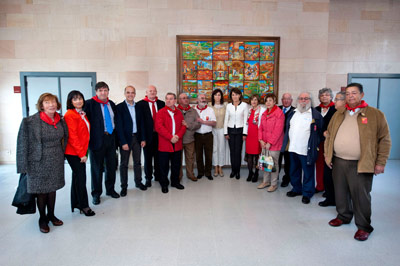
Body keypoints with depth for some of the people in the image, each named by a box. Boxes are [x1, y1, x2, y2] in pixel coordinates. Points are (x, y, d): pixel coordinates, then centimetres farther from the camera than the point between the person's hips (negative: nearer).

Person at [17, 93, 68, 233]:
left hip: (56, 162, 4)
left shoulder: (61, 121, 1)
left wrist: (61, 156, 13)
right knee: (41, 191, 8)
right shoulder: (30, 121, -14)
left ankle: (51, 215, 33)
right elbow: (23, 144, -12)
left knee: (52, 188, 15)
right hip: (39, 163, -4)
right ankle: (42, 219, 27)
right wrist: (25, 166, -12)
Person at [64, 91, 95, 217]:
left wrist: (84, 151, 10)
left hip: (81, 151, 9)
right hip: (74, 152, -9)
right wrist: (81, 153, -17)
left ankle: (76, 204, 29)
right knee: (81, 178, -2)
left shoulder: (82, 114, 12)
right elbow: (72, 136, -18)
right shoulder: (70, 115, -13)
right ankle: (84, 205, 11)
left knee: (77, 177, 16)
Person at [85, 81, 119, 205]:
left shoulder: (112, 104, 11)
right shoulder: (90, 103, -6)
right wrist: (88, 138, -17)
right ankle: (96, 194, 20)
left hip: (111, 138, 5)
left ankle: (110, 189, 30)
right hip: (97, 139, -5)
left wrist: (115, 135, 13)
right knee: (97, 167, 5)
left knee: (111, 166, 13)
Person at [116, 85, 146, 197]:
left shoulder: (139, 107, 7)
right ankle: (124, 186, 16)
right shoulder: (119, 107, -6)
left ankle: (138, 182, 29)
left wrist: (143, 138, 1)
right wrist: (123, 142, -15)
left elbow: (141, 123, 8)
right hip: (125, 138, -4)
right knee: (124, 163, 5)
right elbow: (119, 126, -10)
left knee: (137, 162, 14)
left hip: (137, 137, 4)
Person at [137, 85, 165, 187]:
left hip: (159, 134, 3)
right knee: (148, 158, 9)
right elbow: (141, 121, -8)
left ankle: (158, 176, 28)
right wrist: (143, 138, -13)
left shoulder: (161, 103, 7)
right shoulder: (141, 104, -3)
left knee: (158, 156, 12)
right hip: (148, 135, -2)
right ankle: (148, 178, 23)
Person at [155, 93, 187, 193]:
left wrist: (178, 136, -11)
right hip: (164, 144, -4)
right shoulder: (160, 112, -2)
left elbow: (183, 126, 7)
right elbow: (159, 127, -13)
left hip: (177, 144, 4)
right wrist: (170, 137, -18)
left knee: (176, 164, 12)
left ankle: (175, 182, 28)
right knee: (164, 165, 5)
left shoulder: (179, 113, 12)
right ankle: (164, 184, 19)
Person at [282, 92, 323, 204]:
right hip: (293, 148, 6)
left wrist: (315, 145, -7)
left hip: (307, 150, -5)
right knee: (294, 171, 17)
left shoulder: (315, 114, -4)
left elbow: (320, 131, -4)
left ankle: (307, 193, 19)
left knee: (308, 172, 4)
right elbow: (287, 128, 20)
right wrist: (286, 143, 15)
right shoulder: (293, 113, 13)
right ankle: (296, 189, 34)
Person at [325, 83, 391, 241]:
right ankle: (343, 216, 34)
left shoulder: (375, 114, -2)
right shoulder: (339, 114, 12)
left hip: (361, 165, -4)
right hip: (338, 162, 5)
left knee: (361, 195, 1)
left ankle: (363, 226, 18)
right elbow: (329, 135, 16)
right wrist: (327, 155, 9)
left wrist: (381, 162, -7)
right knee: (341, 192, 14)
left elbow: (385, 140, -3)